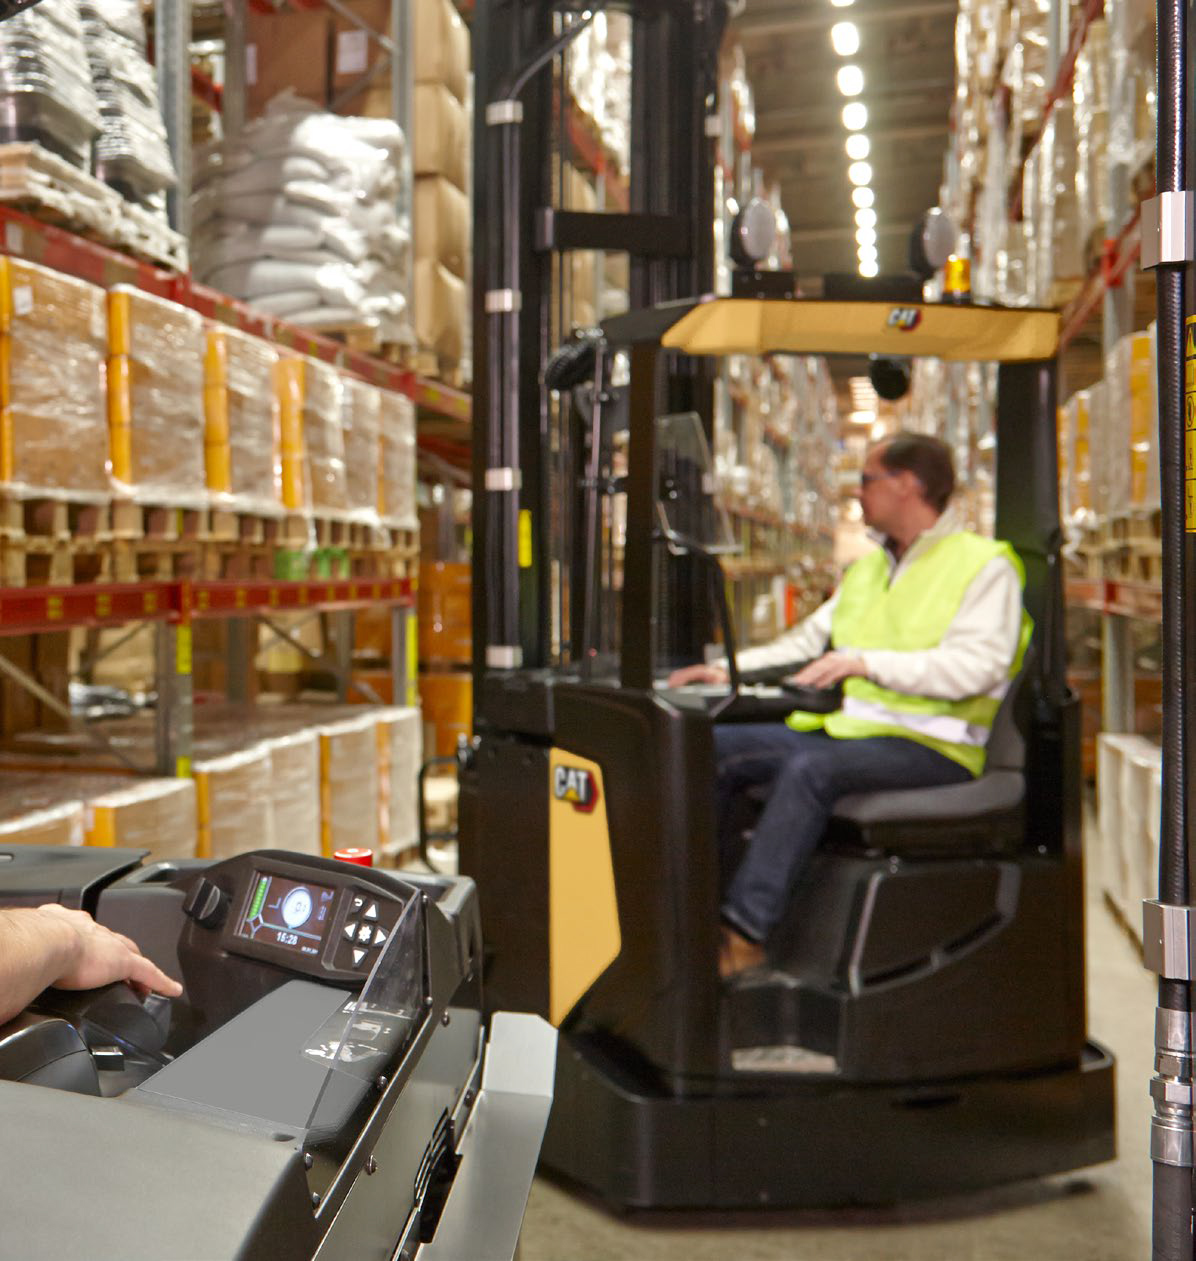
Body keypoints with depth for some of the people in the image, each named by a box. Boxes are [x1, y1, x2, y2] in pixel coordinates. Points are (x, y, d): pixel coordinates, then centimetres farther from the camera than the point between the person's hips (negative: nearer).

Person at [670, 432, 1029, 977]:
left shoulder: (985, 565, -2)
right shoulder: (865, 570, 24)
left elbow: (975, 667, -16)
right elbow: (806, 641, 24)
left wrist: (867, 662, -20)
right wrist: (728, 670, 10)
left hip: (932, 744, -8)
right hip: (847, 728, 8)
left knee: (811, 768, -34)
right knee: (718, 748, -9)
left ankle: (744, 934, -33)